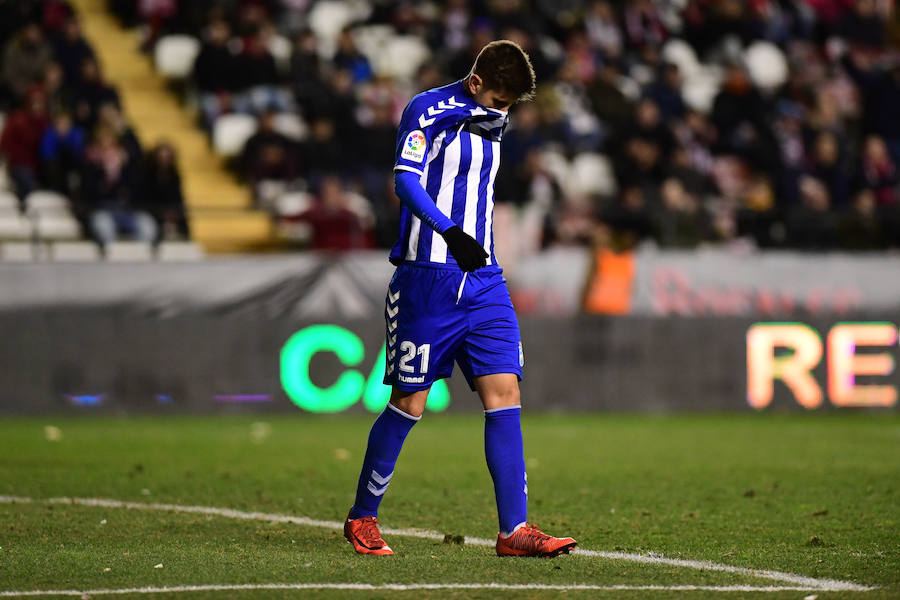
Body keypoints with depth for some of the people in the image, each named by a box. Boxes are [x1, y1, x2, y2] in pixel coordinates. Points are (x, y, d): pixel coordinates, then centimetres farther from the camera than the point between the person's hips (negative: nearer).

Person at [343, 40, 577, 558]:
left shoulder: (492, 120, 17)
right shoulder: (429, 110, -7)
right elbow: (406, 180, -20)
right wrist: (449, 231, -33)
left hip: (484, 280, 7)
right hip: (429, 277, -7)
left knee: (505, 394, -5)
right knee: (410, 403, -1)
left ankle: (514, 530, -7)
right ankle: (362, 519, 15)